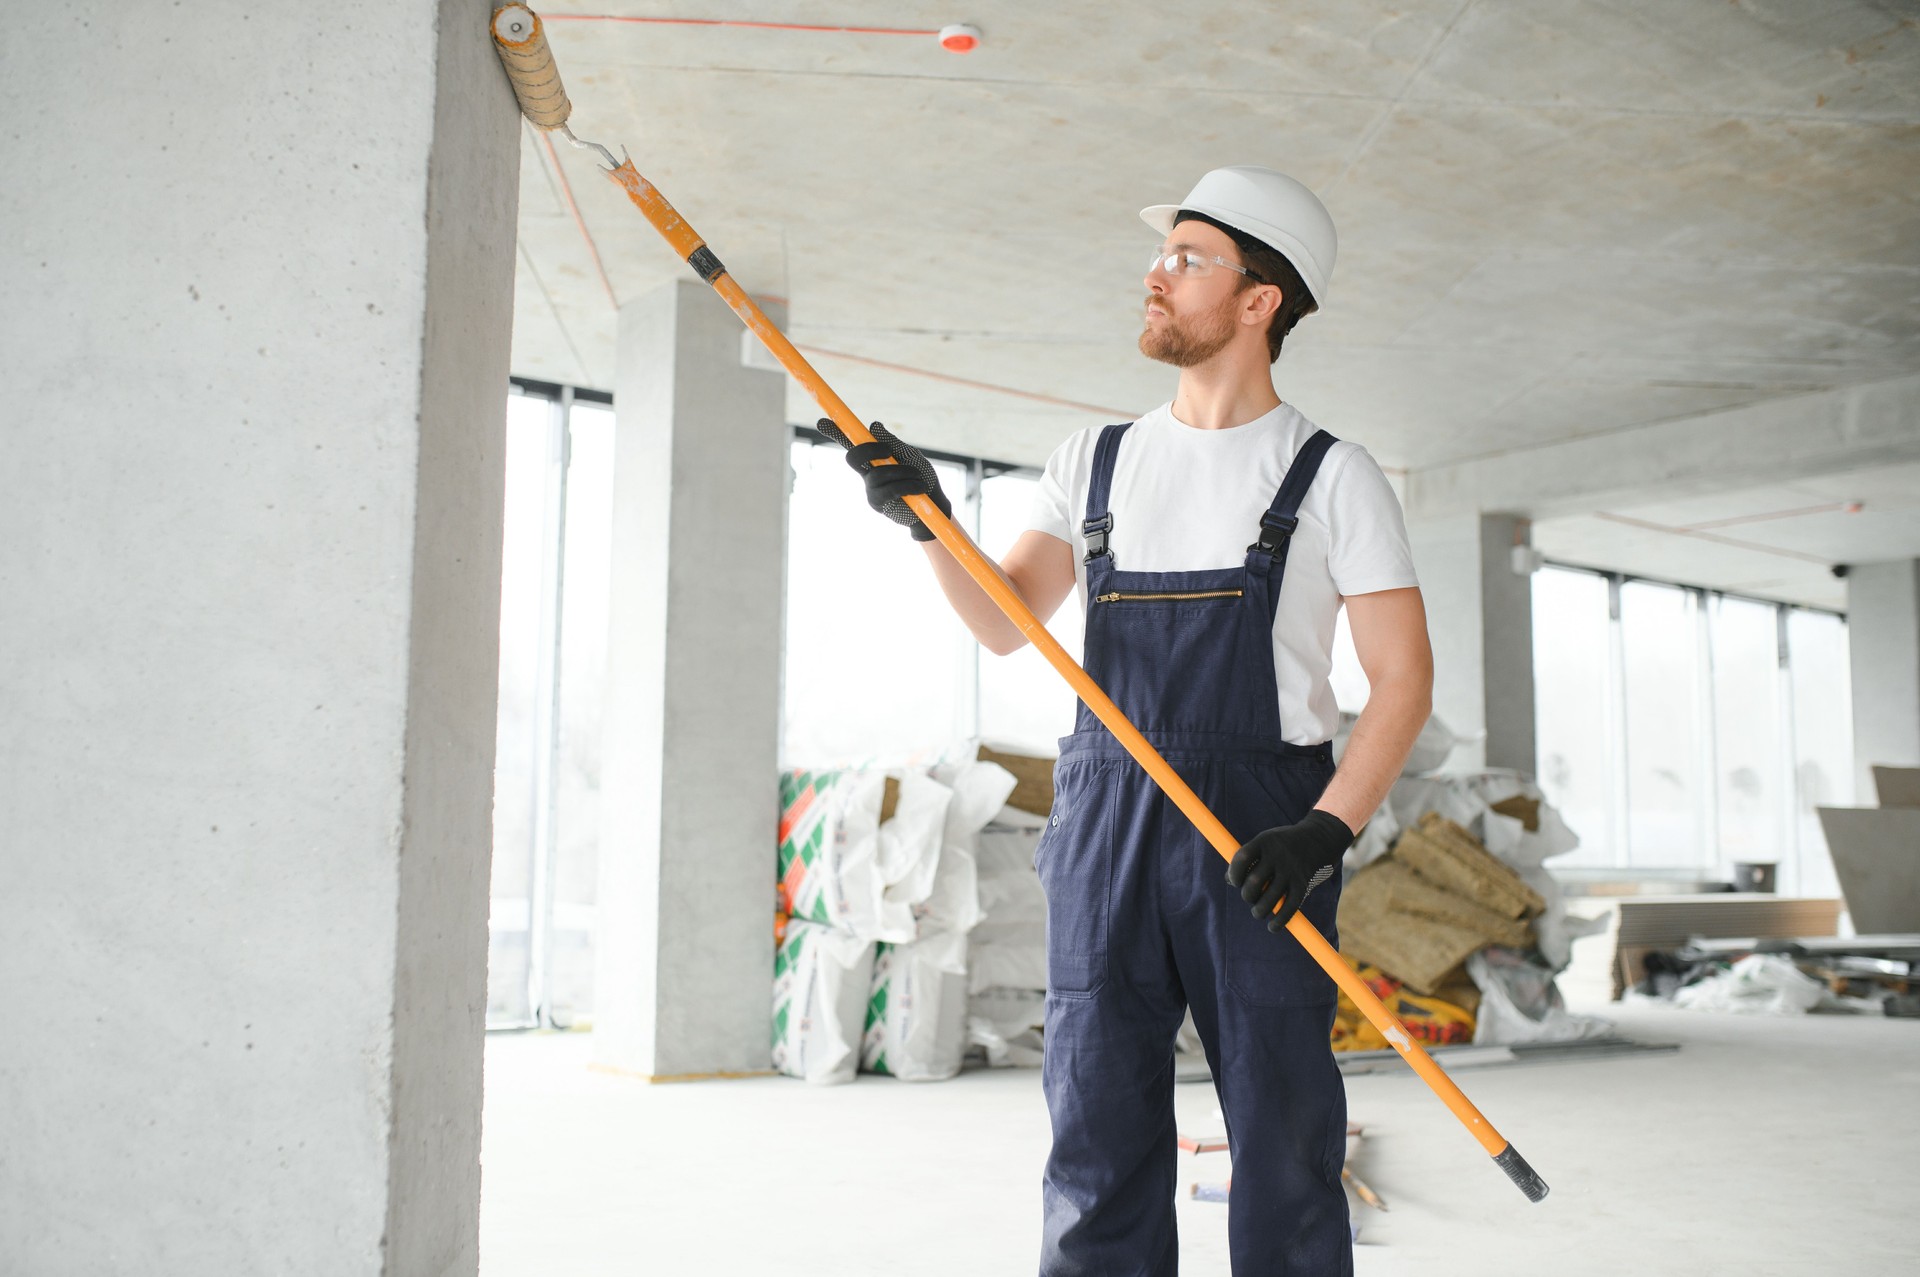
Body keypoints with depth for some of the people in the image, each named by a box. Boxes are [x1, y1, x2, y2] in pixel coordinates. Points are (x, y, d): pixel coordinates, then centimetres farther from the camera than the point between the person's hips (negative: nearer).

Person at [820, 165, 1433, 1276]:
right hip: (1106, 824, 3)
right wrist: (931, 520, -9)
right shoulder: (1097, 462, 15)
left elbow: (1404, 677, -1)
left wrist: (1327, 827, -14)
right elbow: (1005, 620, 8)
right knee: (1099, 1133, 5)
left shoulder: (1332, 477, 3)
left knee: (1284, 1144, 0)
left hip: (1260, 839, -3)